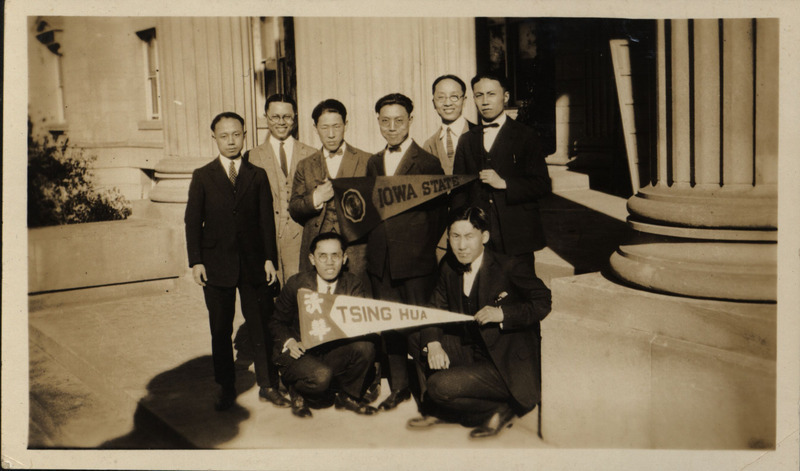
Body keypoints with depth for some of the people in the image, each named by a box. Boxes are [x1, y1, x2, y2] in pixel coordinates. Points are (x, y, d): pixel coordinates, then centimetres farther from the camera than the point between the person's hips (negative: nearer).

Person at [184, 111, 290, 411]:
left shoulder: (258, 176, 8)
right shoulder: (202, 177, 5)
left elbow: (266, 220, 6)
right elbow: (193, 222, 3)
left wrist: (269, 258, -1)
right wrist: (196, 262, -5)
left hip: (253, 263, 1)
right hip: (216, 264, 0)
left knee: (262, 327, 4)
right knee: (220, 330, 6)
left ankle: (268, 386, 16)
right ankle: (226, 389, 19)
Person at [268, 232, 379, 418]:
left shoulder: (353, 285, 0)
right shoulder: (296, 284, -3)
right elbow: (277, 321, 7)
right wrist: (289, 342, -13)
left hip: (335, 353, 3)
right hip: (300, 353, -3)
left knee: (365, 347, -26)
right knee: (321, 376, -35)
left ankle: (347, 396, 1)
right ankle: (297, 392, 4)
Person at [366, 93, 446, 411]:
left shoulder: (428, 163, -5)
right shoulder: (373, 164, 12)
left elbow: (437, 213, -3)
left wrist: (421, 249, -6)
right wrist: (373, 244, 4)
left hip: (416, 263, -5)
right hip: (380, 262, 5)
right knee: (389, 325, 12)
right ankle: (398, 386, 26)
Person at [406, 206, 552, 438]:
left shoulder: (510, 267, -14)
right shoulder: (450, 269, 3)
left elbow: (545, 303, -12)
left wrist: (503, 314, -25)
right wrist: (433, 344, -14)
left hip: (510, 368, -7)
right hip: (471, 355, 7)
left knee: (439, 386, -23)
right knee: (416, 338, -2)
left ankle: (500, 410, 1)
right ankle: (438, 409, 9)